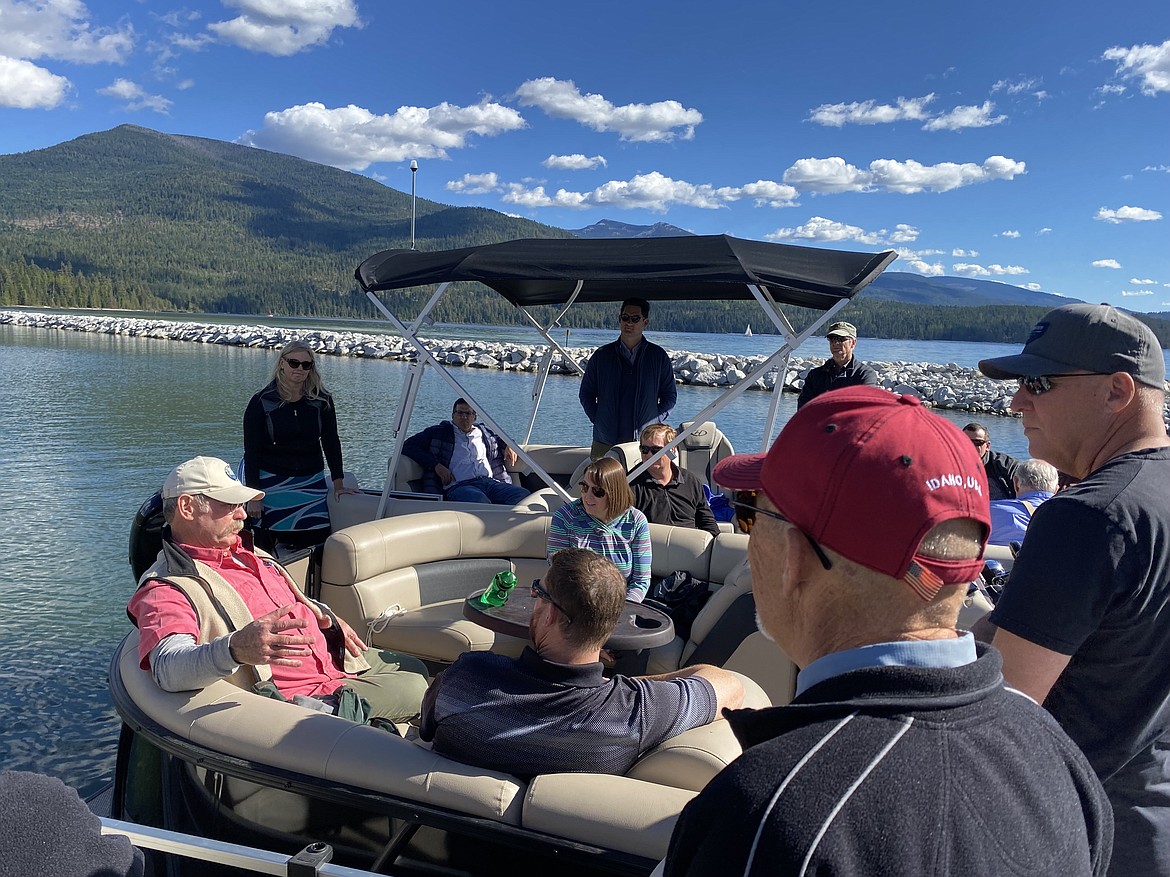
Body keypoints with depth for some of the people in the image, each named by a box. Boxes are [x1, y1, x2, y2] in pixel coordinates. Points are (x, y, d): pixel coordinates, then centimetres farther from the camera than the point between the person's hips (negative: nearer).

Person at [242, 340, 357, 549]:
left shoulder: (322, 401, 1)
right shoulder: (260, 402, -5)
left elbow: (331, 442, 6)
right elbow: (251, 452, -5)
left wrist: (338, 483, 1)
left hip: (312, 483, 2)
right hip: (273, 484, -2)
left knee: (318, 543, -5)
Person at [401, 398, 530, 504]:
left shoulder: (483, 432, 30)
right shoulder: (439, 432, 17)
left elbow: (501, 439, 51)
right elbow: (408, 446, 9)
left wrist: (507, 446, 24)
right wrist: (436, 466, -3)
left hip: (491, 482, 5)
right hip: (459, 486, -4)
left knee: (523, 495, -28)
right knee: (479, 501, -43)